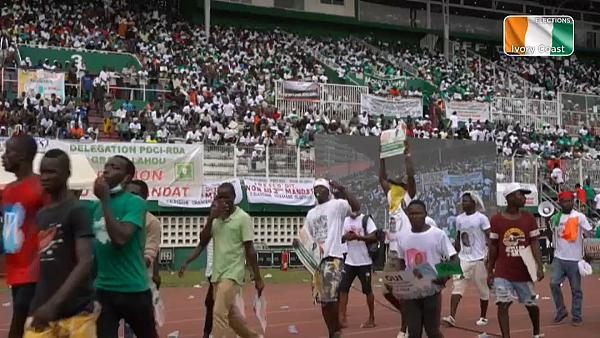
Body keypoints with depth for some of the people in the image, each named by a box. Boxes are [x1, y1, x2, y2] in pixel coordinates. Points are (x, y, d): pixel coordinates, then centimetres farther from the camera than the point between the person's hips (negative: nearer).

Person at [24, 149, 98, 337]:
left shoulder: (76, 211, -10)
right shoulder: (41, 215, 15)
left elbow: (85, 263, -19)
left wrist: (54, 303, -27)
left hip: (76, 310, -7)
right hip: (42, 308, 7)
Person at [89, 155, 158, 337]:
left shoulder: (135, 203, -11)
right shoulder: (96, 206, 6)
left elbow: (120, 238, -25)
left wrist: (105, 200, -20)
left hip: (133, 289, -4)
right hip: (103, 289, 4)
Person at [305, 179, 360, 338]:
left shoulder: (337, 205, -1)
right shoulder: (311, 213, 20)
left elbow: (356, 207, -20)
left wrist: (342, 190, -25)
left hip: (332, 257, -7)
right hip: (316, 258, 7)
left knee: (331, 297, -15)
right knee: (323, 300, 9)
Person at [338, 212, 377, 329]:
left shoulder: (366, 219, -8)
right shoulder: (346, 220, 9)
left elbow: (374, 237, -18)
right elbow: (341, 239, 15)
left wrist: (358, 237, -28)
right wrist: (345, 236, -8)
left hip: (364, 262, -5)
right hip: (349, 261, 5)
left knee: (367, 290, 6)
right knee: (342, 288, 0)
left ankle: (371, 319, 19)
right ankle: (342, 319, 4)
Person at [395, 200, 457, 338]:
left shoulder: (438, 234, -8)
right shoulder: (403, 238, 4)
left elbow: (454, 259, -6)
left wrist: (445, 277, -22)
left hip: (431, 291, -3)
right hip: (410, 292, 3)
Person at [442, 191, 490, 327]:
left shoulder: (481, 218, -7)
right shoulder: (459, 219, 9)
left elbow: (490, 238, -9)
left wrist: (490, 256, -18)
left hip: (479, 259, -4)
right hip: (463, 259, 4)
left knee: (482, 289, 7)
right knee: (457, 287, -7)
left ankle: (483, 317, 21)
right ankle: (452, 317, -13)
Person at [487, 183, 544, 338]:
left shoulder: (529, 218, 0)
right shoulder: (496, 219, -3)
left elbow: (535, 243, -2)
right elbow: (493, 247, 3)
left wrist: (539, 267, -13)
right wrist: (490, 271, 5)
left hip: (524, 272, 2)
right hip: (502, 274, -1)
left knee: (531, 305, 13)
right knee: (503, 305, -9)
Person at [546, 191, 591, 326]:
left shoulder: (580, 217, -6)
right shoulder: (555, 218, 5)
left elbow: (589, 236, -7)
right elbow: (551, 238, 16)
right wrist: (548, 224, 3)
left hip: (575, 259, -3)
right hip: (558, 258, 3)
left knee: (576, 289, 5)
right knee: (554, 283, -8)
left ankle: (576, 316, 16)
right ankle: (561, 311, 10)